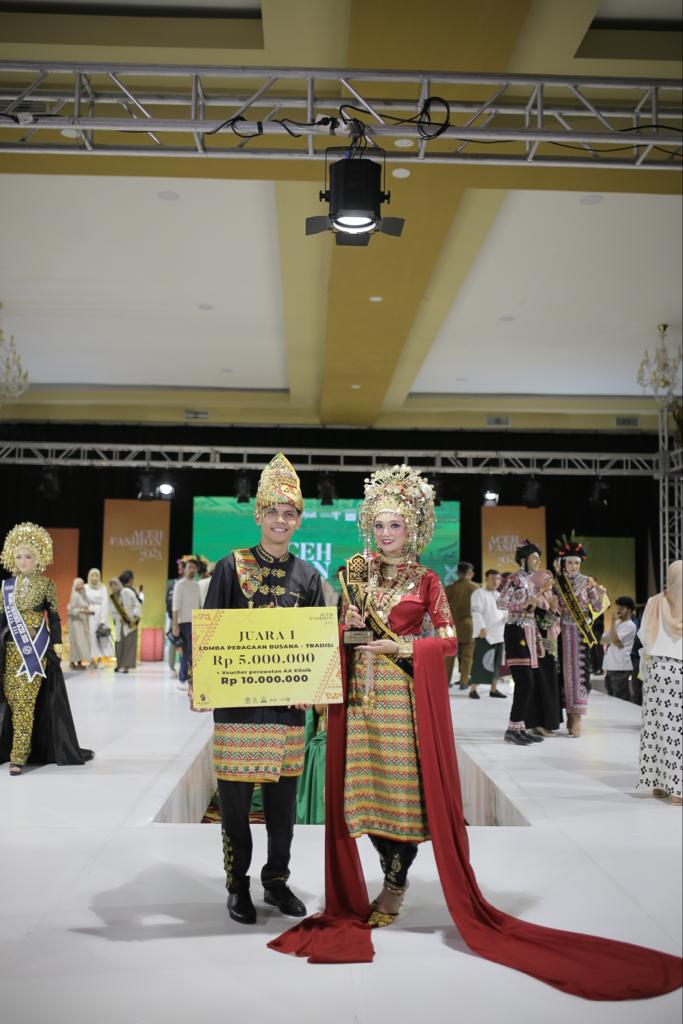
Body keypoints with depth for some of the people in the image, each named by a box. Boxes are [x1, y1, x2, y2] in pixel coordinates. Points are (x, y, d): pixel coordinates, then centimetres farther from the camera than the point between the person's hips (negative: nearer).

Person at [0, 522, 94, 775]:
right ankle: (24, 747, 17)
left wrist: (57, 642, -3)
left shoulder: (46, 584, 0)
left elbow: (53, 615, 3)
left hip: (37, 647, -4)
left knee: (25, 700, -8)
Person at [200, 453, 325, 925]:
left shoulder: (307, 576, 6)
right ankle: (238, 885, 22)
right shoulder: (232, 566, -1)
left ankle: (277, 879, 29)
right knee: (235, 796, 4)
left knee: (284, 797, 11)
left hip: (288, 701, 3)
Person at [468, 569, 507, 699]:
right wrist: (482, 627, -27)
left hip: (498, 634, 7)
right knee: (480, 662, -8)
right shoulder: (479, 593, -4)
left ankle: (493, 689, 18)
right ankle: (473, 689, -2)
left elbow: (505, 612, 21)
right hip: (484, 634, -7)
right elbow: (476, 612, -15)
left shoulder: (499, 596, 20)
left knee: (496, 663, 9)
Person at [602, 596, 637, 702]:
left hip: (620, 668, -8)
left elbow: (615, 640, -17)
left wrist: (613, 621, -12)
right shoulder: (617, 623, 19)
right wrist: (608, 639, -2)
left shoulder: (630, 625, -6)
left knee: (621, 700, -7)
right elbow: (602, 640, 21)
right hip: (610, 667, 8)